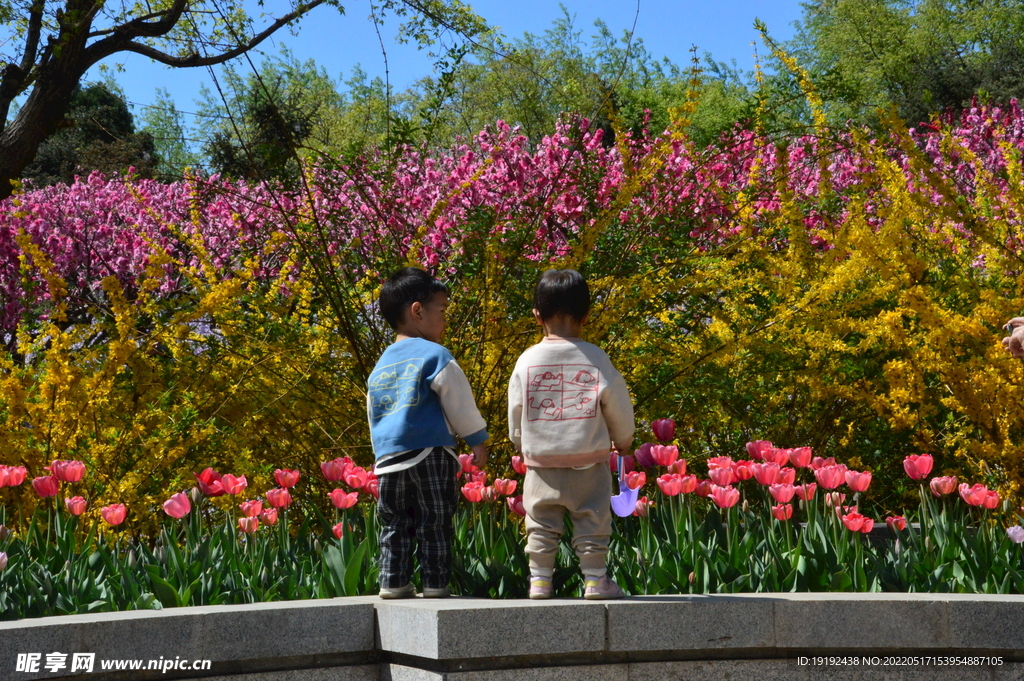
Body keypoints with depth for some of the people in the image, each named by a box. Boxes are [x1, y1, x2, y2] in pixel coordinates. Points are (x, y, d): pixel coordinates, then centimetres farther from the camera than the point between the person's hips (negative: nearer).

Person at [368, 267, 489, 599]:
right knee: (434, 523, -1)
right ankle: (435, 584, -1)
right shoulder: (435, 356, -5)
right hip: (430, 454, -6)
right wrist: (478, 441, 9)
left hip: (388, 459, 6)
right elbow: (461, 403, -3)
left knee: (394, 525, 12)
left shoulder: (380, 366, 17)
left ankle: (393, 583, 10)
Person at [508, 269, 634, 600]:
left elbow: (516, 411, 4)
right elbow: (617, 404, 0)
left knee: (541, 524, 10)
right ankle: (595, 579, 9)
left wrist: (522, 445, 22)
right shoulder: (595, 358, -8)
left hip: (540, 463, 1)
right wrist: (623, 440, 18)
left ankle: (539, 580, 11)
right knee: (592, 521, 8)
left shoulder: (527, 360, -4)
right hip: (588, 462, -1)